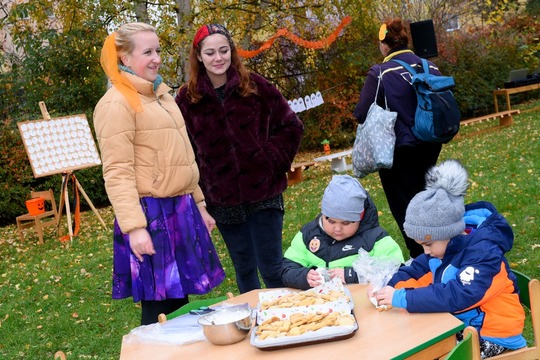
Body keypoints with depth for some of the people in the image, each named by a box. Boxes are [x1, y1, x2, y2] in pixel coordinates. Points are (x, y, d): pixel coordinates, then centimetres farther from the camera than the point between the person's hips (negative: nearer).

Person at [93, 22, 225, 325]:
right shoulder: (116, 104, -10)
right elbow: (117, 173, -16)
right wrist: (134, 227, -23)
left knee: (180, 300, 13)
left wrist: (199, 205, 21)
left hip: (181, 210, 8)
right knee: (159, 309, -1)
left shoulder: (161, 95, 16)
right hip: (152, 213, -8)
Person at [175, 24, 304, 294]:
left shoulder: (255, 86, -1)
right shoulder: (187, 99, 1)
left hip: (263, 192, -1)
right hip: (221, 199, 2)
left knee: (271, 267, 2)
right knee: (243, 269, 14)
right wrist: (198, 187, -4)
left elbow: (291, 126, 4)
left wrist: (272, 159, -6)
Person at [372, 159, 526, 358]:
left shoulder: (484, 254, -24)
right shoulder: (443, 246, 1)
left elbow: (458, 296, -36)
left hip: (491, 337, -8)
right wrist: (388, 289, -12)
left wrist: (402, 298, -35)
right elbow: (415, 272, 9)